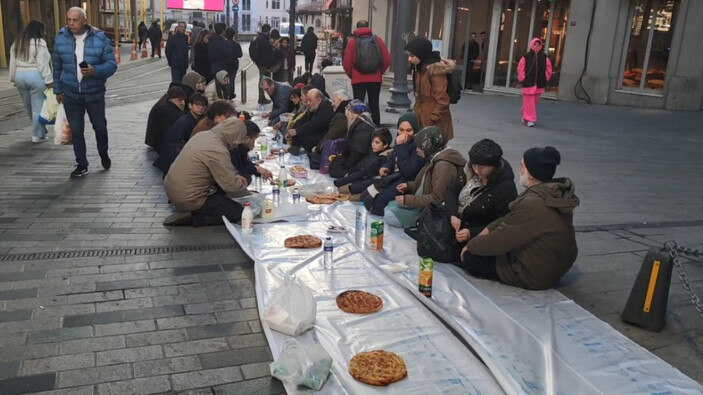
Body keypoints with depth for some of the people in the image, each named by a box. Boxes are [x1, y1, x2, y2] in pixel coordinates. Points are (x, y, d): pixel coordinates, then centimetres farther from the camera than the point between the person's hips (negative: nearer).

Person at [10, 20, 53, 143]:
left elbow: (13, 64, 13)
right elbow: (43, 64, -15)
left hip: (20, 76, 7)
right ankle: (38, 135, 3)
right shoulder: (39, 43, -10)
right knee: (38, 107, 0)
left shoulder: (16, 43, 12)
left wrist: (14, 79, 18)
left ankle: (39, 131, 29)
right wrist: (49, 81, -14)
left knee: (29, 107, 17)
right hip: (35, 76, -7)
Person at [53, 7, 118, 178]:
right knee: (76, 130, 5)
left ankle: (104, 155, 39)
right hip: (71, 94, 1)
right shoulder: (60, 38, -2)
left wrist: (95, 70, -27)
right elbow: (57, 67, 8)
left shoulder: (100, 39, -10)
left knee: (100, 127, 13)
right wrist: (58, 90, 10)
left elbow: (112, 64, -10)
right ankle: (81, 165, 16)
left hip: (95, 93, -1)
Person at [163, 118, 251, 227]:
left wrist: (236, 176, 6)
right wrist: (249, 195, -3)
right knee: (238, 213, -4)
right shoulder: (217, 151, -25)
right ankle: (191, 219, -7)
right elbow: (232, 186, -21)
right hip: (188, 199, -9)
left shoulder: (203, 135, 2)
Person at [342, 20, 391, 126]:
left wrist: (351, 75, 13)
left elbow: (346, 63, -4)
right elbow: (387, 60, 1)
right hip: (375, 78, 2)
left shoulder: (352, 41, -1)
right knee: (374, 106, 11)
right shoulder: (378, 39, 3)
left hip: (358, 79, -2)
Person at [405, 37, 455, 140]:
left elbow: (442, 101, -20)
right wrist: (416, 110, 13)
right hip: (421, 119, 8)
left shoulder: (436, 70, -18)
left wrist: (432, 121, -17)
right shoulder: (419, 68, 11)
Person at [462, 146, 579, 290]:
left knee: (469, 257, -6)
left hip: (535, 276, -9)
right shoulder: (557, 191, -4)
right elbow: (513, 217, 9)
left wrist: (470, 246, -7)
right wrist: (489, 229, 4)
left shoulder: (533, 205, -33)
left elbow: (499, 240, -23)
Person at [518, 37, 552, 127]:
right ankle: (530, 119, -1)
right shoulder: (526, 57, -5)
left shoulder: (544, 57, 4)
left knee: (534, 102, 11)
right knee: (529, 101, -5)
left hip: (539, 84, 4)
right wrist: (522, 78, -4)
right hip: (528, 83, -4)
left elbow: (548, 68, 11)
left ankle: (525, 116, 28)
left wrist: (546, 78, 4)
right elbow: (520, 68, 2)